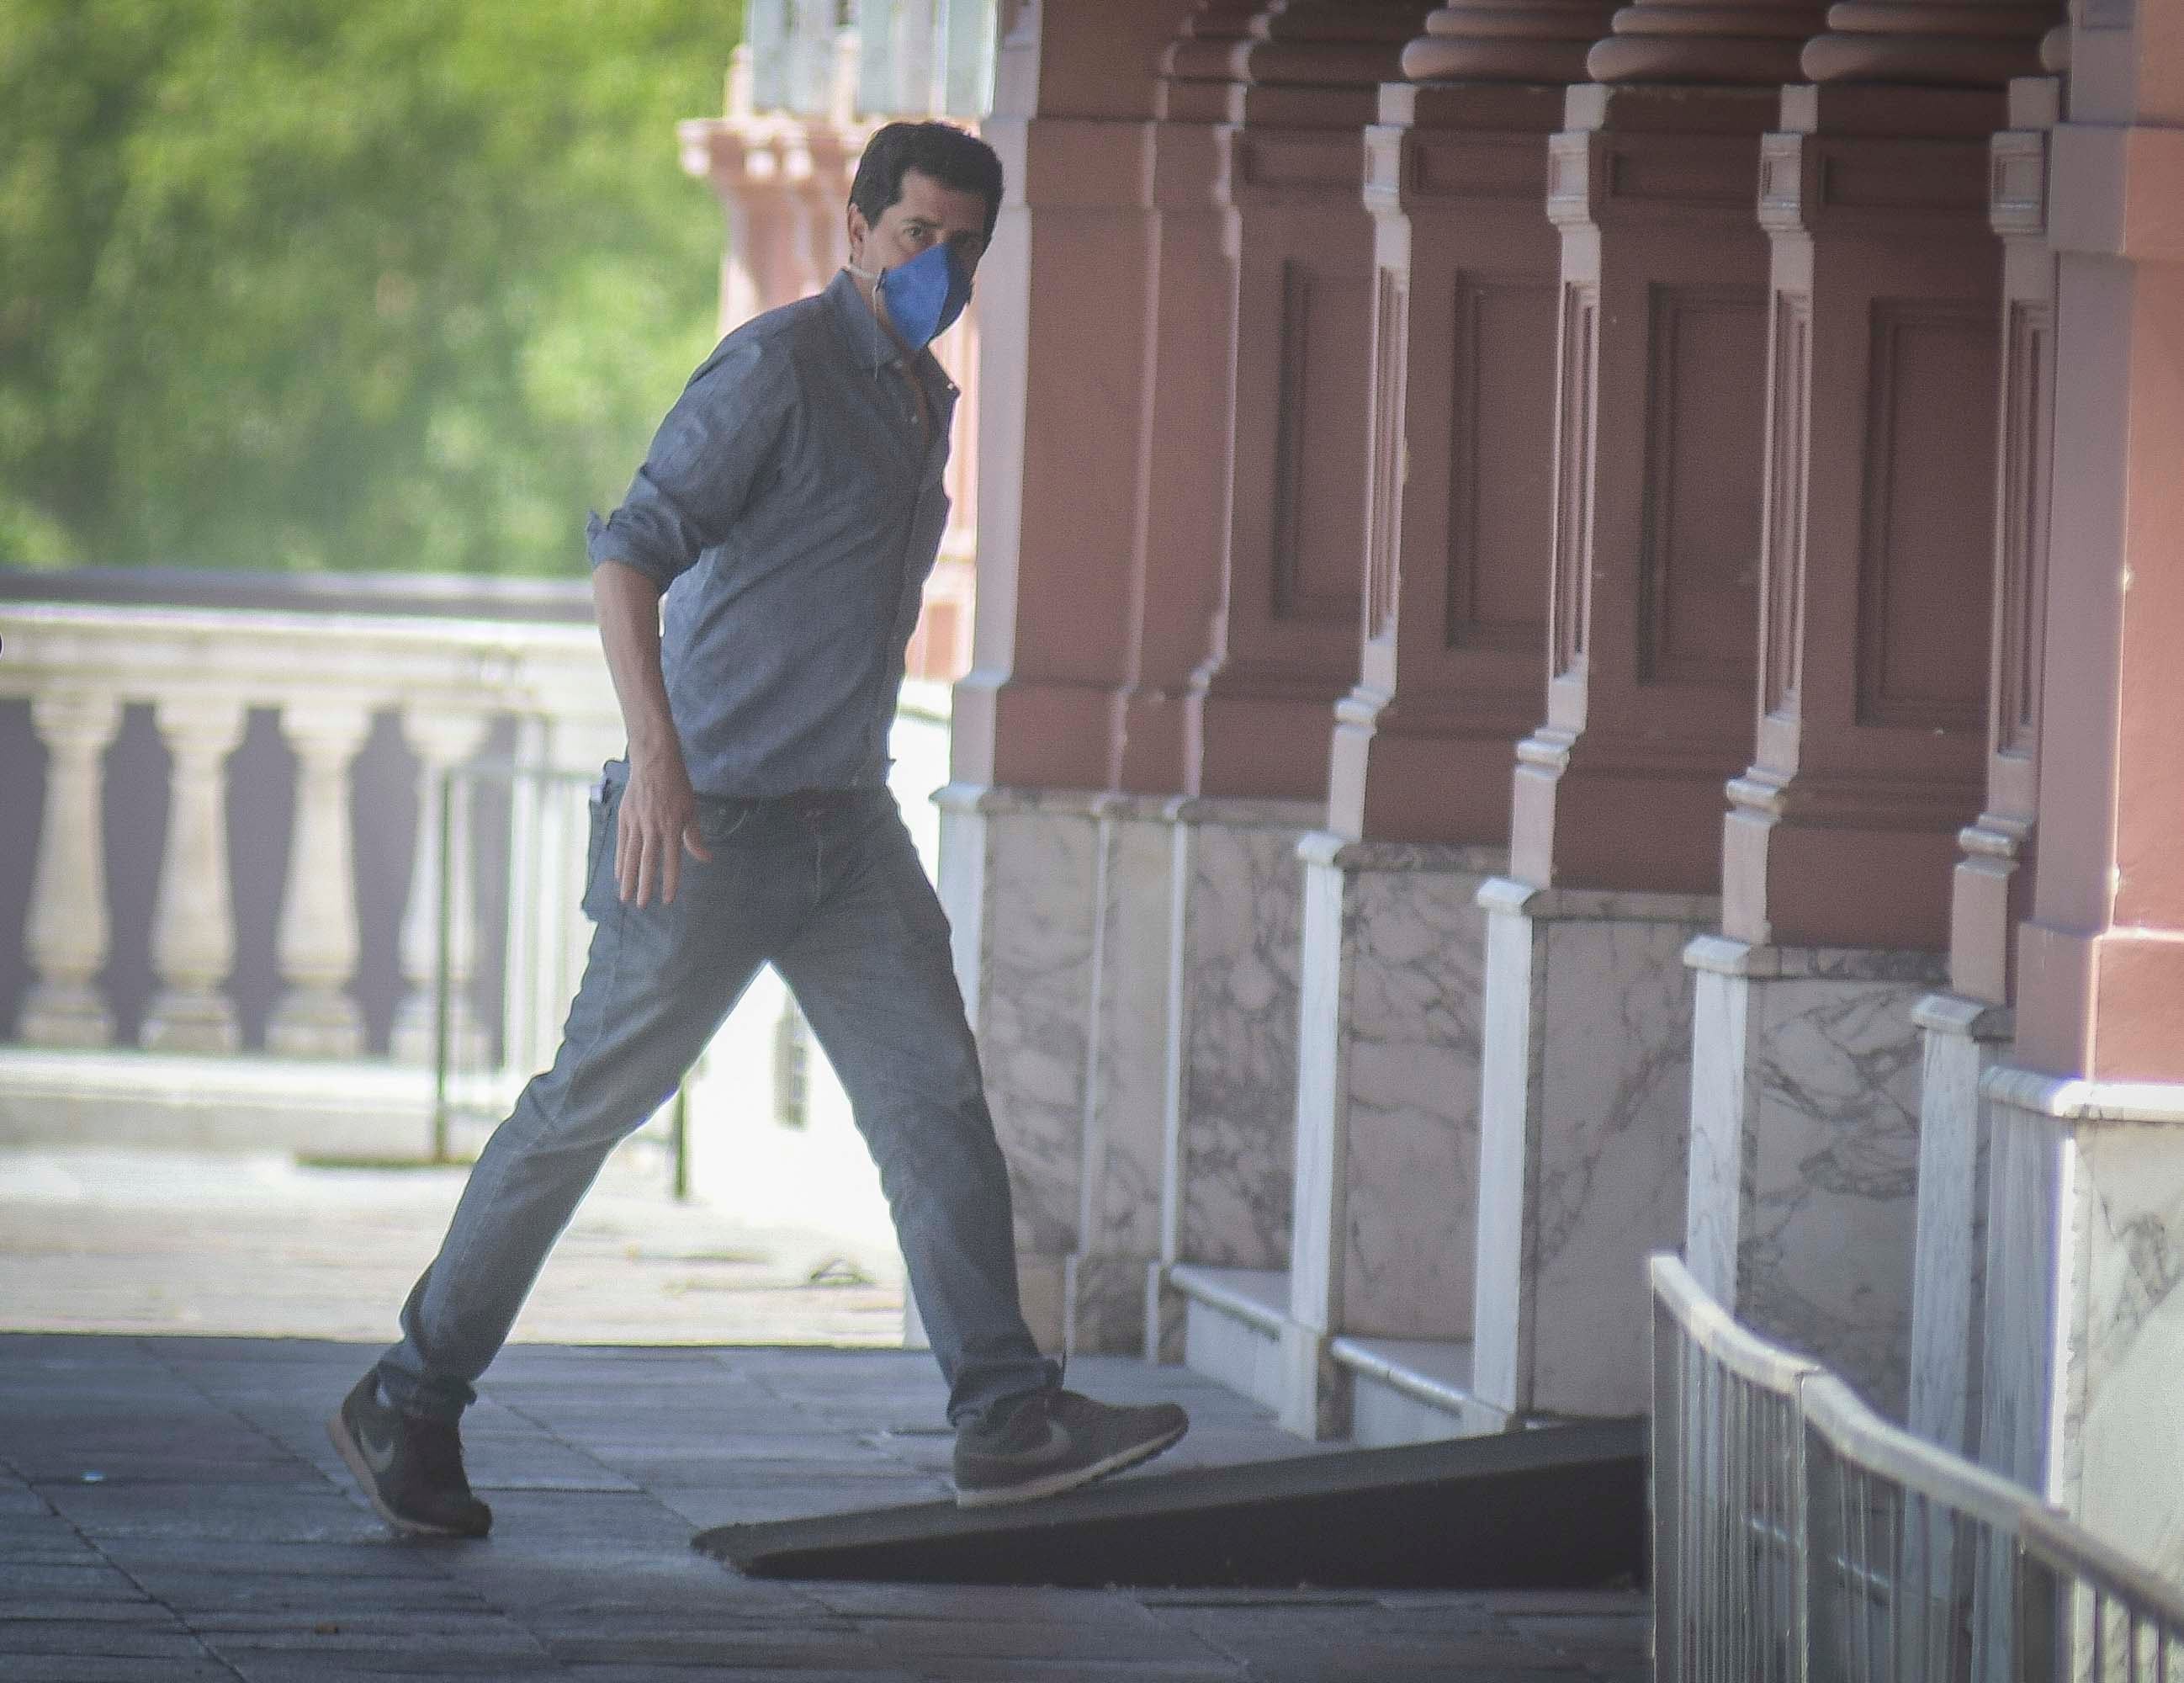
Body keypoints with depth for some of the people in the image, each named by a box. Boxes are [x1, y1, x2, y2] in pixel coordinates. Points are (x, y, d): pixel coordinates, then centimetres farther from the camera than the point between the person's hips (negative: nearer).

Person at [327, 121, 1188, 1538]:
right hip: (714, 825, -8)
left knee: (936, 1093, -4)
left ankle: (1008, 1420, -8)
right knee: (589, 1107, 0)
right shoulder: (778, 368, -11)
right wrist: (658, 754, -31)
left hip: (850, 831, 8)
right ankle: (408, 1408, 10)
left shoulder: (924, 404, 16)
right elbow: (632, 551, -20)